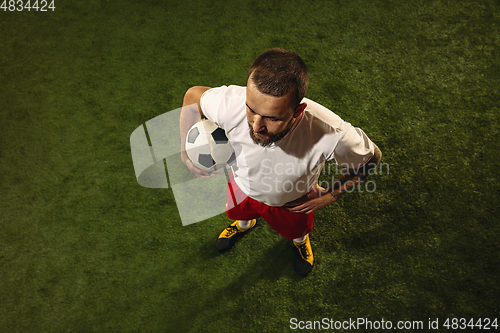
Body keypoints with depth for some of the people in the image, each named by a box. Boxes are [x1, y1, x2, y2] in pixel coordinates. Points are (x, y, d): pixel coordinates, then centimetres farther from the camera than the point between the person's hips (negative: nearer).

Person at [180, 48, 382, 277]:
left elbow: (372, 158, -22)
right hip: (243, 186, 2)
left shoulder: (332, 136, -46)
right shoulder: (229, 104, -43)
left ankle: (301, 240, 73)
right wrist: (185, 151, -19)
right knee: (238, 212, 36)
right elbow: (193, 95, -17)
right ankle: (244, 224, 75)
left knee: (295, 229, 34)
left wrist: (329, 196, -20)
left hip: (292, 202, -1)